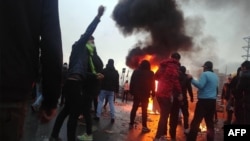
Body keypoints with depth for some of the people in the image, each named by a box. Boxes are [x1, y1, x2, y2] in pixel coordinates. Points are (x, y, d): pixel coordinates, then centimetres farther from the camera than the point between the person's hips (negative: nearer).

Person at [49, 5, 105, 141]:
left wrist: (95, 75, 17)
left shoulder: (84, 52, 26)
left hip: (72, 83, 10)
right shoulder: (79, 46, 4)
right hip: (74, 83, -10)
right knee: (75, 113, -6)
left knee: (67, 109, 19)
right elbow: (87, 33, -11)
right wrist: (98, 16, -13)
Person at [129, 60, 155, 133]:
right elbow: (152, 84, -3)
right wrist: (153, 93, 3)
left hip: (136, 93, 3)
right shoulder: (150, 73, -2)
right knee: (144, 110, 0)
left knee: (134, 108, 12)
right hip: (145, 94, -3)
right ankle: (144, 127, 1)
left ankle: (131, 124, 17)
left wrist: (131, 91, 9)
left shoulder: (136, 71, 5)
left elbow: (132, 82, 5)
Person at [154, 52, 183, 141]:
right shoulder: (174, 66, -7)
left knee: (164, 115, 18)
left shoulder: (163, 65, 15)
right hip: (167, 94, -8)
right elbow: (175, 80, -16)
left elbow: (156, 76, 20)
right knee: (164, 116, -2)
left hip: (160, 93, 8)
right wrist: (180, 93, -10)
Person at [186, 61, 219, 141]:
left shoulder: (205, 74, -9)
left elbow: (200, 85, -20)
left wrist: (191, 79, -14)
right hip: (213, 101, 8)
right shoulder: (216, 76, 15)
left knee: (196, 121, -5)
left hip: (204, 100, -8)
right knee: (210, 122, 13)